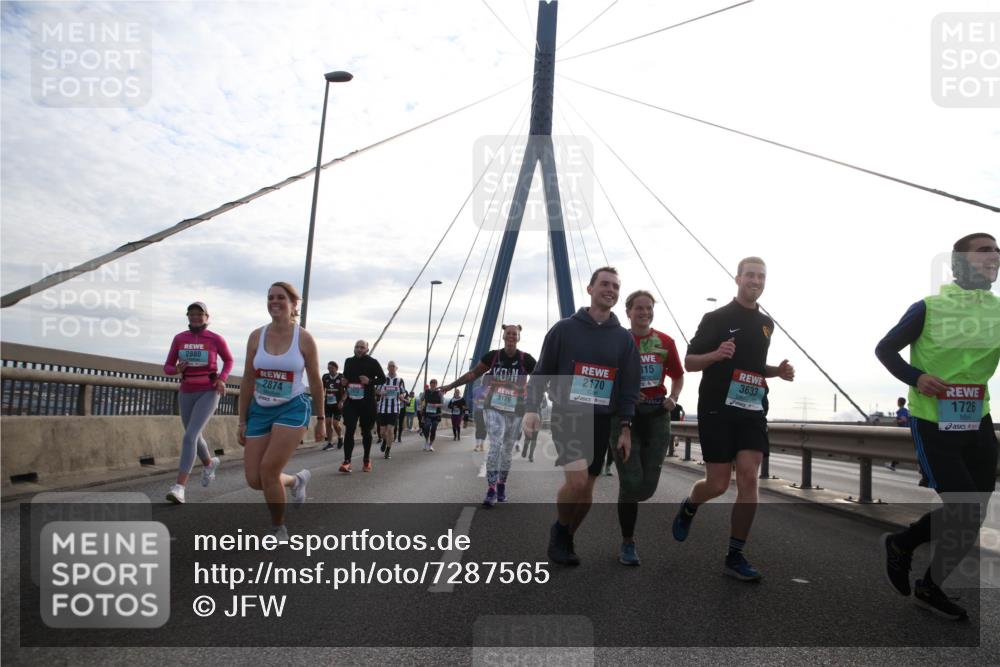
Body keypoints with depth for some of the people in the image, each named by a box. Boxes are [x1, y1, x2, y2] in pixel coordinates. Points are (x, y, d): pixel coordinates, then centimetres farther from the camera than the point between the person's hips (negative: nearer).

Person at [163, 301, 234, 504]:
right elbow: (167, 368, 7)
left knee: (189, 437, -20)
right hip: (186, 394, 5)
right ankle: (209, 462, 52)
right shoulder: (179, 338, 2)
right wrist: (177, 369, -18)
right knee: (194, 437, 19)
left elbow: (229, 360, 11)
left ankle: (179, 488, -21)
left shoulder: (216, 339, -6)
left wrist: (222, 379, -8)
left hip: (209, 394, -5)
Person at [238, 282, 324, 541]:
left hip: (292, 409, -4)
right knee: (254, 479, 0)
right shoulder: (256, 336, 1)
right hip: (260, 410, 4)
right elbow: (248, 381, 6)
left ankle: (279, 531, 8)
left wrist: (321, 420, 4)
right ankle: (297, 480, 33)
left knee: (268, 470, -15)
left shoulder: (304, 338, -6)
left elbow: (315, 381, 1)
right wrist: (242, 421, 5)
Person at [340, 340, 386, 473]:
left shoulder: (372, 363, -3)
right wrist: (344, 383, 1)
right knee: (349, 430, -8)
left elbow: (383, 378, -1)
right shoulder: (348, 362, 9)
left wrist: (370, 381, -17)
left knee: (366, 431, 10)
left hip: (367, 402, -2)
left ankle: (366, 460, 25)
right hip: (351, 401, 2)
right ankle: (347, 461, -8)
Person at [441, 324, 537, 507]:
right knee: (495, 445, -15)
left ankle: (501, 485, 30)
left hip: (515, 411, 1)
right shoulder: (493, 356, -4)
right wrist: (451, 386, 5)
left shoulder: (526, 359, -7)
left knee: (507, 449, 11)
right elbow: (473, 374, 4)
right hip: (493, 408, -1)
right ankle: (491, 490, -15)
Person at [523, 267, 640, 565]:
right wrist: (532, 409, -8)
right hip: (567, 415, -3)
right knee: (577, 480, -19)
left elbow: (630, 386, 8)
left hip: (602, 421, 4)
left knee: (587, 488, 7)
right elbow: (542, 372, 2)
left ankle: (567, 539, 29)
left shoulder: (624, 337, 8)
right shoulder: (564, 328, 0)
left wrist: (626, 427, 1)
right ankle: (559, 530, 9)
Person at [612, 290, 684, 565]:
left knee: (649, 484, 3)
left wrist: (673, 398, 0)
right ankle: (628, 544, 9)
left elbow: (678, 376, 17)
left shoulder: (665, 342, 6)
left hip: (657, 414, 3)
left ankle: (626, 504, 37)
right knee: (631, 481, -6)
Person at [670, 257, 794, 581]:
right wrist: (716, 354, -24)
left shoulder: (766, 323, 14)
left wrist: (778, 371, 7)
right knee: (718, 484, -3)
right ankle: (688, 506, 32)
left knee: (748, 478, -9)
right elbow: (689, 363, -4)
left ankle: (735, 557, 1)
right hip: (717, 410, -4)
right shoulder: (716, 318, -3)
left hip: (753, 411, 4)